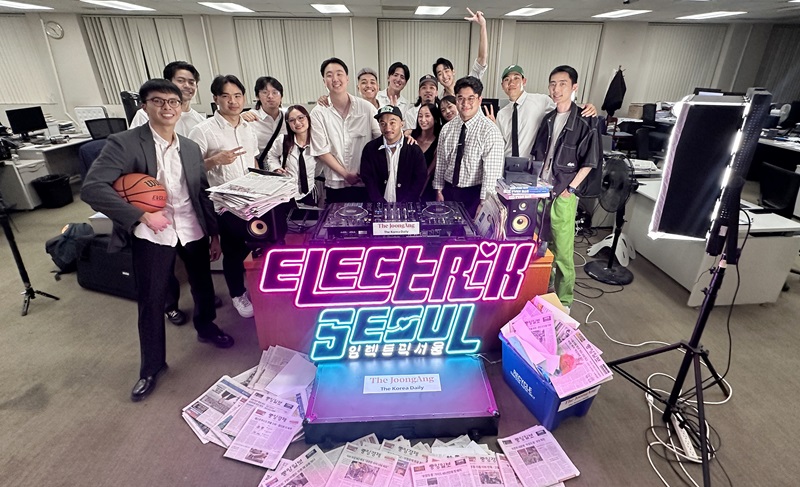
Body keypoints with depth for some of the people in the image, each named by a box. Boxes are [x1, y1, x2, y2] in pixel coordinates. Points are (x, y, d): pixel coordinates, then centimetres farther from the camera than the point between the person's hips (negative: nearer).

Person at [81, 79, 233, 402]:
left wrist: (214, 233, 11)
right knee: (150, 301, 6)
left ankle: (206, 328, 46)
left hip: (193, 231, 4)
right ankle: (152, 366, 25)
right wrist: (142, 216, -23)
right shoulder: (125, 143, -9)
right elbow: (92, 188, -17)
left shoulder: (191, 148, 7)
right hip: (152, 235, -4)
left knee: (203, 286, 17)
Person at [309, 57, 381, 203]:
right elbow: (321, 150, -5)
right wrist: (345, 174, -10)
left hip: (367, 182, 0)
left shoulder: (366, 107, -4)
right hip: (335, 185, 0)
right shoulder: (318, 113, -4)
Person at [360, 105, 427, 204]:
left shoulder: (414, 150, -1)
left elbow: (419, 180, -2)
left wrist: (402, 206, -12)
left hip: (407, 206, 0)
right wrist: (383, 206, -10)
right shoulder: (370, 149, 2)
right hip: (379, 206, 1)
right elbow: (368, 180, 1)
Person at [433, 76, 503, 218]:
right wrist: (439, 190, 7)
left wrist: (483, 204, -18)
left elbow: (492, 171, -17)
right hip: (448, 192, 4)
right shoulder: (447, 128, 3)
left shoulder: (490, 130, -13)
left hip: (474, 195, -4)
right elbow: (440, 162, 9)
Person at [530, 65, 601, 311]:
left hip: (563, 195, -5)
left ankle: (564, 302, 13)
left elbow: (589, 161, -7)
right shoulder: (548, 119, 11)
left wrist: (570, 189, -12)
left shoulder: (585, 122, -6)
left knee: (563, 251, -2)